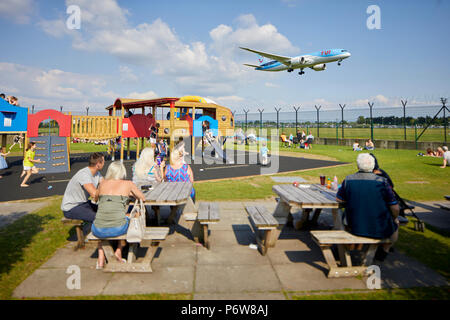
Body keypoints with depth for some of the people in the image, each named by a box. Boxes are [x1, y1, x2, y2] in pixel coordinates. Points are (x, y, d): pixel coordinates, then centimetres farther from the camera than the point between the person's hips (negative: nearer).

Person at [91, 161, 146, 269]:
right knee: (129, 219, 32)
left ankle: (101, 258, 29)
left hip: (98, 230, 2)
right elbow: (142, 198, 22)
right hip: (118, 229, -2)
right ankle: (119, 250, 28)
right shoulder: (128, 184, 6)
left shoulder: (102, 183, 12)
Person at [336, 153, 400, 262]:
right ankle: (383, 251, 34)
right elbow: (395, 208, -10)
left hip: (354, 227, 3)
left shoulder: (348, 180, -9)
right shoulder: (382, 181, -15)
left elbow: (339, 199, 5)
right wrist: (394, 219, 11)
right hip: (380, 229, -2)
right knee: (395, 224, 30)